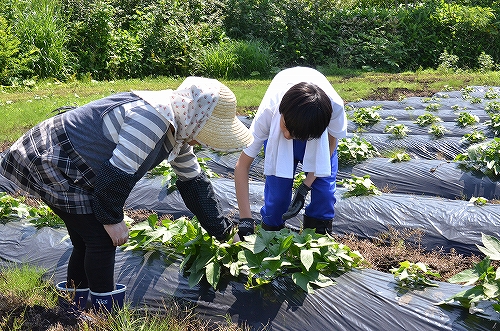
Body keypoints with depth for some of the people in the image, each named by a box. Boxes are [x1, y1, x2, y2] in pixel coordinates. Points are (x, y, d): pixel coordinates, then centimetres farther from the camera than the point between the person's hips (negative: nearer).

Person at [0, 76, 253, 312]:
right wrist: (111, 219, -14)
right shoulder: (152, 117, -30)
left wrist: (223, 230, 9)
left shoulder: (177, 131, 2)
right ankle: (105, 308, 12)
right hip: (52, 165, -9)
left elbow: (194, 182, 9)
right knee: (102, 239, -5)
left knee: (86, 240, 15)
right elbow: (117, 174, -29)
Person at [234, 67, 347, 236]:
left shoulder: (335, 107, -39)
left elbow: (331, 143, -16)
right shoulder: (268, 112, -40)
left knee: (324, 187, -12)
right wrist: (246, 220, -37)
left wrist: (305, 188, -23)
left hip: (318, 122, 1)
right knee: (277, 185, -12)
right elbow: (242, 166, -33)